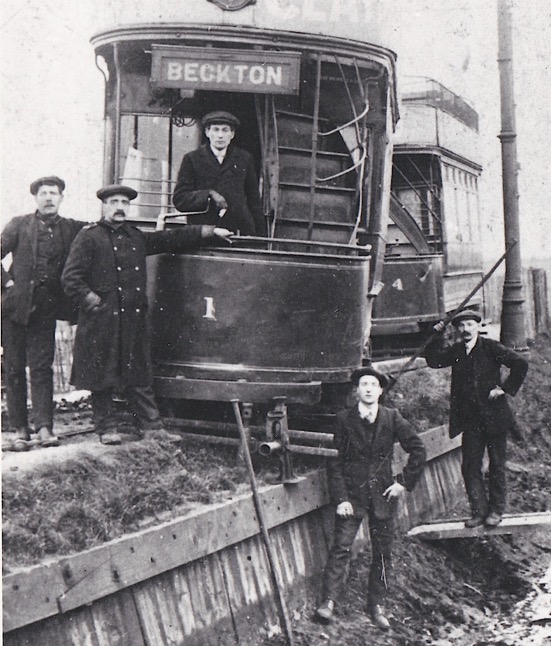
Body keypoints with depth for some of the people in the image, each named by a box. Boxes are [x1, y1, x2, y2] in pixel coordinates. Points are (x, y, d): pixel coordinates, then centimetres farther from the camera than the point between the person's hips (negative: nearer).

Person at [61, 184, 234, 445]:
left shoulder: (136, 237, 17)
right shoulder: (88, 238, 0)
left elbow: (171, 239, 17)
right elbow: (70, 277, -4)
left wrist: (211, 232, 13)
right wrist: (92, 300, -11)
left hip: (134, 319, 5)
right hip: (101, 320, -5)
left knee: (139, 376, 7)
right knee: (102, 376, 3)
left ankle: (152, 427, 9)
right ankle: (106, 429, 13)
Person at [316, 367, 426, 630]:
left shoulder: (392, 418, -1)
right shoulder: (343, 419, -4)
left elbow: (418, 451, 4)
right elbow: (335, 461, -3)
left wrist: (405, 482, -2)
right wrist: (340, 498, -10)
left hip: (383, 493, 2)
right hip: (351, 493, -2)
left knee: (383, 552, 7)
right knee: (341, 547, -7)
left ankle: (377, 605, 19)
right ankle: (328, 601, -1)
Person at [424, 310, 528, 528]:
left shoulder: (491, 348, -6)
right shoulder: (455, 351, 8)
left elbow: (520, 364, -9)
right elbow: (434, 361, 0)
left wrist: (506, 388, -12)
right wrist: (438, 337, -7)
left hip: (494, 416, -4)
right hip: (470, 419, 4)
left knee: (496, 465, 5)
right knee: (470, 465, 2)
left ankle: (496, 511, 17)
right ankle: (479, 511, 11)